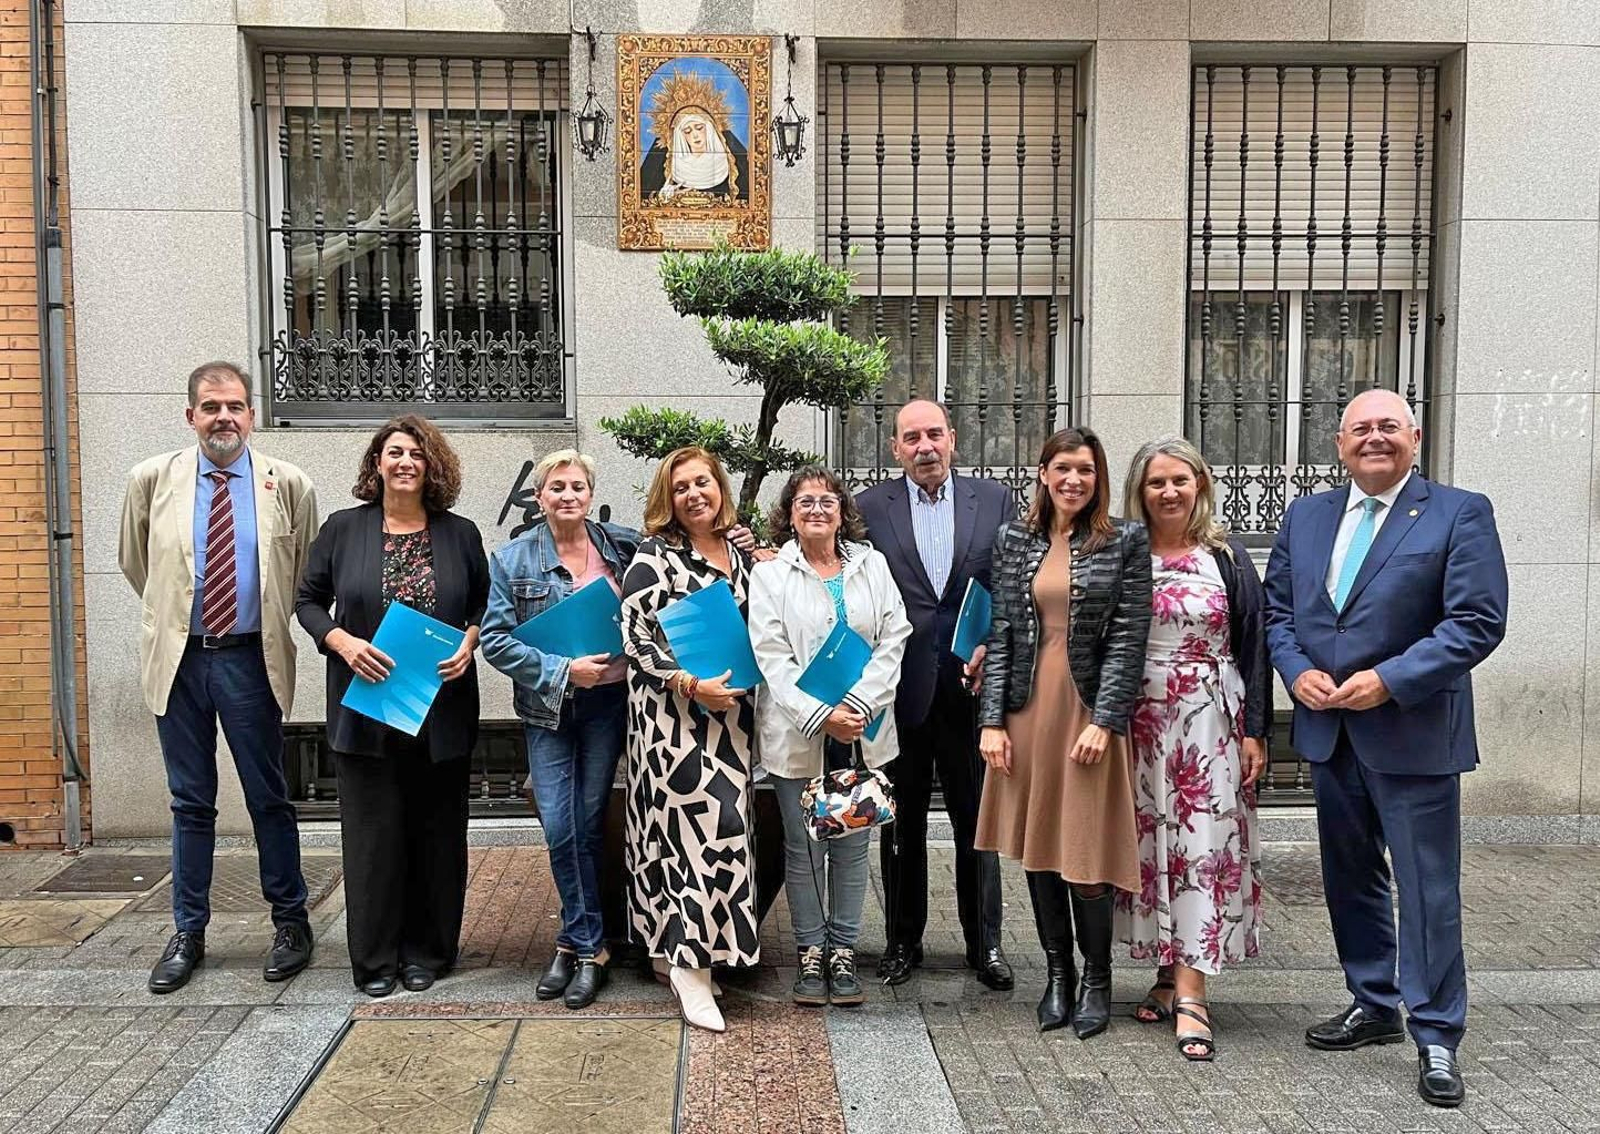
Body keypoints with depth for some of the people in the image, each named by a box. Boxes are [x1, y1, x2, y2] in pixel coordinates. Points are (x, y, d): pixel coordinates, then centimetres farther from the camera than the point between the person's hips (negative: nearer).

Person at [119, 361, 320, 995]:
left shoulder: (289, 486, -3)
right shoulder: (152, 480, 1)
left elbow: (304, 576, 9)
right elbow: (133, 561, 16)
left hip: (250, 659, -1)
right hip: (179, 659, 2)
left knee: (270, 799, 7)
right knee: (190, 801, 11)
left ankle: (290, 922, 21)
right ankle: (188, 933, 23)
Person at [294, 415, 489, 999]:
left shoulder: (460, 534, 5)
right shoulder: (343, 528, 3)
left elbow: (485, 606, 12)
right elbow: (308, 600, 7)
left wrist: (468, 643, -8)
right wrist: (344, 643, -11)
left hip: (441, 710, 1)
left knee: (437, 829, 7)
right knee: (373, 830, 2)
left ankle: (427, 951, 21)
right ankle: (375, 959, 15)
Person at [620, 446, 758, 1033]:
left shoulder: (740, 555, 13)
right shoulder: (655, 555, -7)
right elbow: (635, 635, -13)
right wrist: (692, 685, -18)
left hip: (729, 713, 6)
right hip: (672, 714, -6)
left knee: (718, 826, 8)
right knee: (713, 824, -11)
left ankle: (684, 951, 20)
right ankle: (691, 967, -2)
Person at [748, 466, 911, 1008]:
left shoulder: (872, 565, 8)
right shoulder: (769, 575, 0)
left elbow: (893, 640, 0)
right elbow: (772, 658, -8)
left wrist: (857, 706, -12)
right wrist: (820, 715, -17)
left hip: (862, 732, 2)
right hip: (798, 733, -2)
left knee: (852, 845, 9)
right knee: (804, 849, 6)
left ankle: (843, 951, 21)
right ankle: (810, 953, 20)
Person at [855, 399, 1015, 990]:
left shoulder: (994, 499, 5)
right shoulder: (869, 508, 2)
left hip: (971, 682, 1)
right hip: (900, 689, 0)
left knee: (978, 818, 9)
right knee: (902, 822, 11)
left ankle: (984, 942, 23)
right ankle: (902, 939, 25)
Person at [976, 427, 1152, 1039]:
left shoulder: (1125, 541, 0)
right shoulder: (1014, 539, 7)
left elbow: (1129, 636, -4)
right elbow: (1001, 632, 5)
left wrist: (1104, 720, -12)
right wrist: (992, 719, -2)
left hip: (1089, 712, -3)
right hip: (1027, 710, 3)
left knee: (1085, 850, -1)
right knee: (1037, 845, 9)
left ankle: (1096, 978, 19)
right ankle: (1057, 972, 24)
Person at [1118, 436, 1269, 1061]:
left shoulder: (1226, 556, 2)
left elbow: (1253, 643, 1)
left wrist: (1254, 729, -4)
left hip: (1209, 722, -2)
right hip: (1141, 722, 2)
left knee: (1203, 842, -5)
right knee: (1150, 840, 7)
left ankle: (1189, 993, -3)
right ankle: (1170, 975, 19)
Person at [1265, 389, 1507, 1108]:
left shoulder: (1460, 513, -6)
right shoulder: (1305, 516, 9)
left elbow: (1478, 622, -13)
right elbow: (1276, 609, 11)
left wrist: (1390, 680, -20)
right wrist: (1296, 671, -6)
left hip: (1412, 735, -5)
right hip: (1328, 730, 6)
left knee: (1428, 888, 1)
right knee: (1350, 879, 16)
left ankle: (1436, 1039, 14)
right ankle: (1374, 1007, 33)